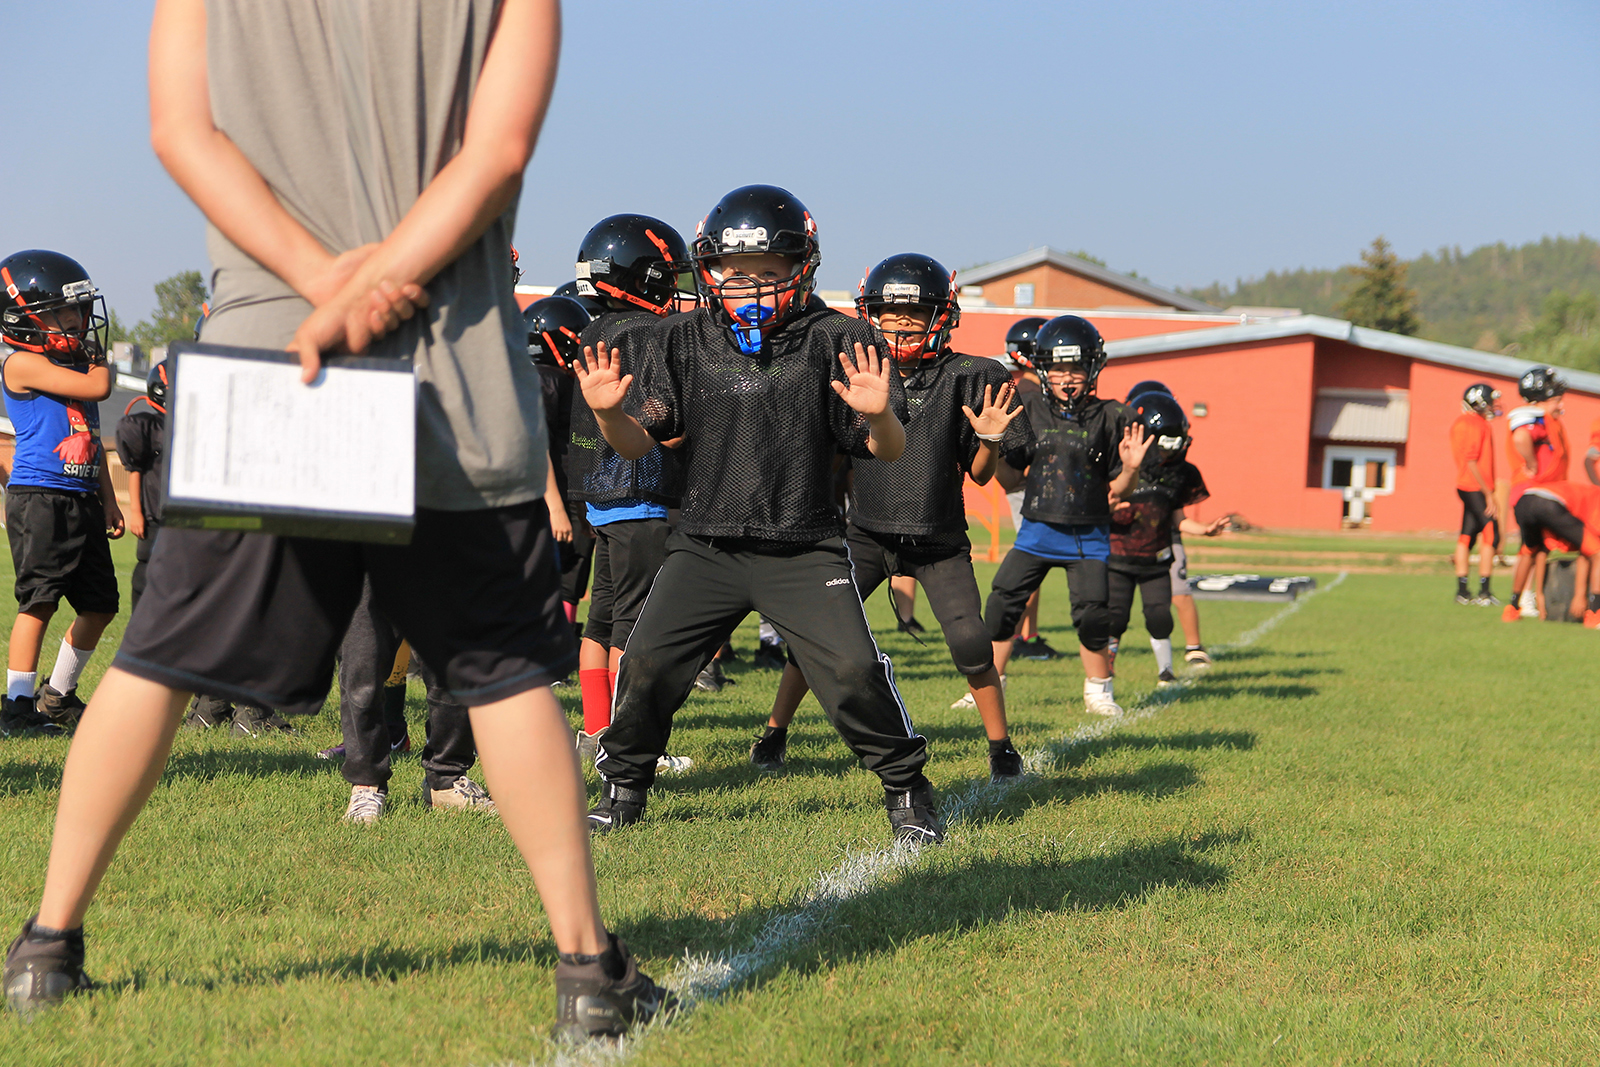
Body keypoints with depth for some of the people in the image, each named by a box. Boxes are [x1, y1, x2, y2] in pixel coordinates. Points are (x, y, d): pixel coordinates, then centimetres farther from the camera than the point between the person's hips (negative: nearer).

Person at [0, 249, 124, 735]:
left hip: (83, 499, 8)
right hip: (39, 497, -8)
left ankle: (58, 696, 25)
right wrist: (98, 359, 2)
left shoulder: (72, 366, 17)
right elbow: (98, 387, -19)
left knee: (99, 605, 10)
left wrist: (108, 499, 20)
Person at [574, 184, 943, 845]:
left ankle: (905, 787, 12)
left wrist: (878, 414, -27)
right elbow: (639, 443, 4)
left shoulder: (833, 343, -4)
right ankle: (623, 787, 19)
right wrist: (607, 412, -18)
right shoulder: (679, 344, 3)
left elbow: (889, 452, -4)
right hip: (705, 548, 2)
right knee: (647, 664, -6)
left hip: (805, 551, -2)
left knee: (855, 672, -12)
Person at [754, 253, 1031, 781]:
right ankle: (774, 734, 13)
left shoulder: (964, 380, -5)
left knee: (970, 641, -12)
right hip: (866, 533, 1)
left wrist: (990, 439, -17)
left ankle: (1002, 747, 8)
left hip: (939, 542, -1)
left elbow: (979, 475, 1)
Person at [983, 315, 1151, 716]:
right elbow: (1011, 480, 8)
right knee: (1002, 603, -5)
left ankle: (1098, 690, 14)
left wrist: (1130, 468, -18)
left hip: (1088, 536, -2)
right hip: (1037, 530, 2)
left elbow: (1116, 493, 2)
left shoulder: (1109, 419, -3)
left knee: (1093, 615, -10)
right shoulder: (1029, 411, 2)